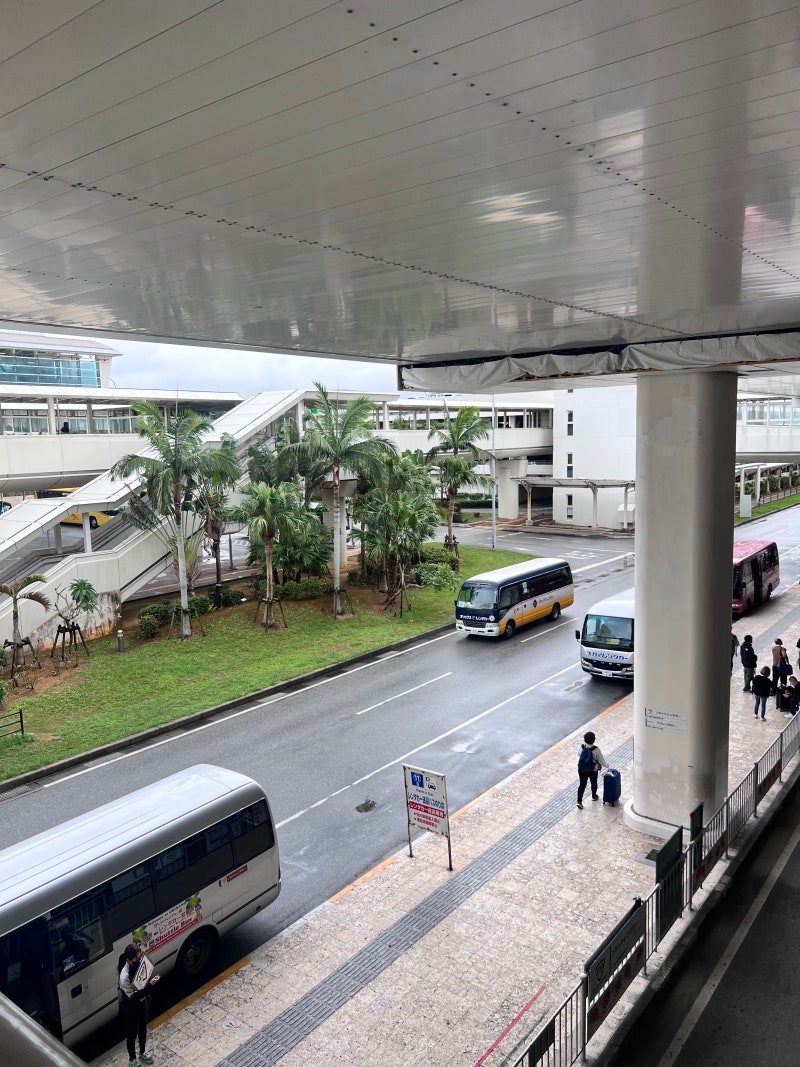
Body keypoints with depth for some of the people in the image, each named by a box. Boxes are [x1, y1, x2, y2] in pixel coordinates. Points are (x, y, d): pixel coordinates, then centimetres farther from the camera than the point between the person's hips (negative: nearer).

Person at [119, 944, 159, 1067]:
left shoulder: (140, 963, -18)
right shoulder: (125, 976, -36)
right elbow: (133, 997, -30)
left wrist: (143, 994, -16)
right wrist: (150, 985, -37)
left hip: (143, 1004, 6)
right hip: (131, 1009, -6)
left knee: (143, 1029, 27)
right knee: (133, 1033, 20)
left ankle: (143, 1052, 53)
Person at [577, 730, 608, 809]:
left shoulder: (582, 747, -13)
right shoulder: (596, 749, -24)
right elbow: (601, 760, -14)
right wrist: (606, 765, 5)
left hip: (582, 769, 2)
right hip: (592, 770, -2)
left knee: (582, 785, 10)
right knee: (594, 783, 24)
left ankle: (579, 801, 2)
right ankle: (594, 796, 47)